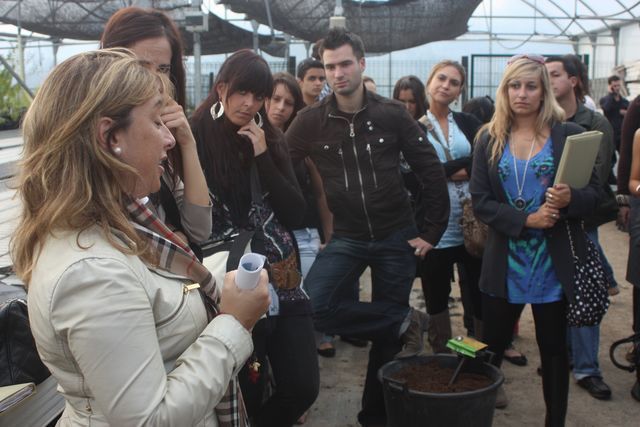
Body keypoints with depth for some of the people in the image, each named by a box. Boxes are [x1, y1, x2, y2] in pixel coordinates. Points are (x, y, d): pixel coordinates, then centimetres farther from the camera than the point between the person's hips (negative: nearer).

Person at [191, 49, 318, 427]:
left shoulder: (271, 140, 10)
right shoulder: (196, 140, -6)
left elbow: (295, 214, 1)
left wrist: (263, 156, -6)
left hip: (283, 282, 5)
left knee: (304, 387, 7)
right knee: (247, 396, 6)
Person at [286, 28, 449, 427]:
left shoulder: (392, 114, -6)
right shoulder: (311, 120, -6)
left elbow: (432, 171, 0)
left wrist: (433, 232, -3)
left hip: (396, 237, 0)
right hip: (346, 238, 0)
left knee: (386, 335, 7)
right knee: (313, 307, -24)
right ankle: (405, 322, -3)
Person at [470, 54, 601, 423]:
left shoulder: (570, 135, -1)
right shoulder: (489, 139, 3)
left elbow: (595, 194, -1)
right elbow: (480, 200, -3)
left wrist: (570, 200, -23)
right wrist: (525, 220, -17)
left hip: (555, 264, -1)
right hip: (504, 264, 1)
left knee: (554, 348, 10)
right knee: (492, 345, 12)